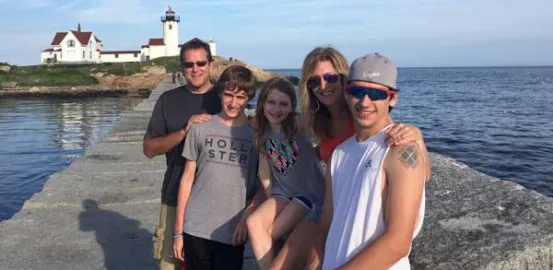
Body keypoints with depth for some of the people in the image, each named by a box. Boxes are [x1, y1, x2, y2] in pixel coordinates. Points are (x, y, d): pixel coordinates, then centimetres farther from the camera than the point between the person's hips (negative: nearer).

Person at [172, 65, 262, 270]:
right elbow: (187, 178, 4)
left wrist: (247, 215, -12)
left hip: (233, 233, -1)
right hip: (196, 230, 1)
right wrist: (178, 230, 5)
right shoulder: (201, 128, 1)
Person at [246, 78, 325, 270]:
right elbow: (265, 172, 9)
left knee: (267, 235, -16)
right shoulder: (261, 134, 3)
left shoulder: (300, 127, -13)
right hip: (283, 193, 5)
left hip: (310, 193, -5)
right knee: (254, 223, -19)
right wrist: (272, 203, 7)